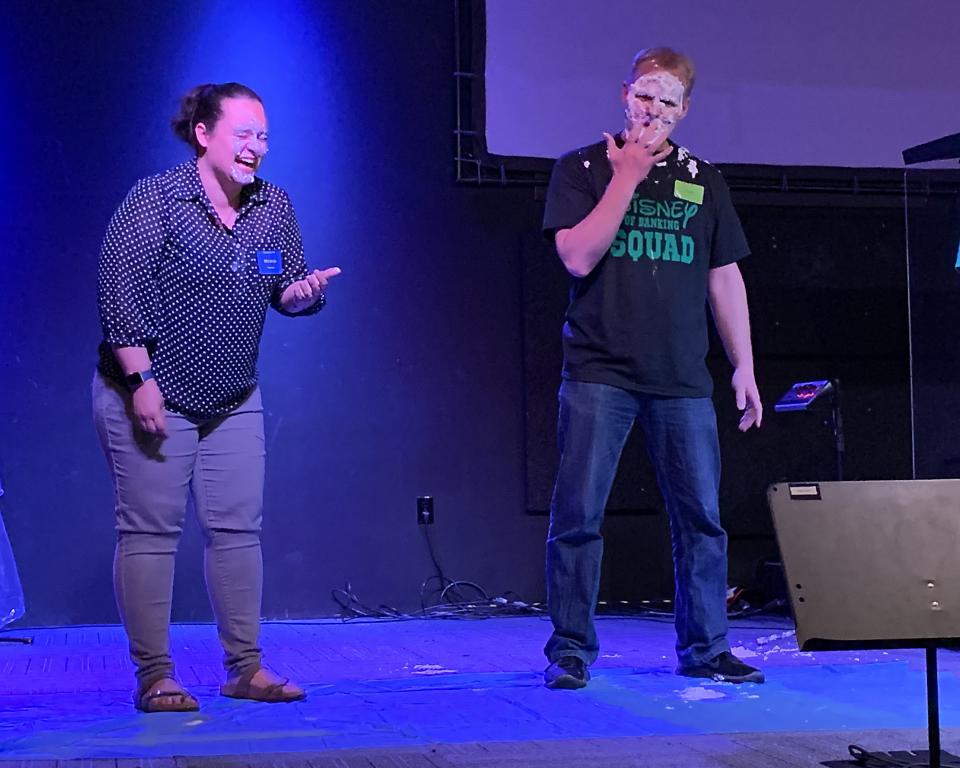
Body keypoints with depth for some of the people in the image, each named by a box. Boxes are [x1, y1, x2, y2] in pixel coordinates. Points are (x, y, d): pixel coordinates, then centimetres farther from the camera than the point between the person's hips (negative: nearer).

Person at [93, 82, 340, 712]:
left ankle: (246, 667, 15)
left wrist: (303, 292, -15)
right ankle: (154, 676, 5)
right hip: (151, 396, -6)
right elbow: (118, 292, -14)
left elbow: (288, 289, 11)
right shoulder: (154, 201, -11)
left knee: (238, 529, 6)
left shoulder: (273, 207, 6)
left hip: (234, 401, 6)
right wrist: (141, 382, -18)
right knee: (150, 533, -3)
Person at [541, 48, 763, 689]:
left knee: (702, 516, 4)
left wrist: (745, 366, 11)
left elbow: (725, 279, 16)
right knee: (579, 515, -4)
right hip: (599, 372, -3)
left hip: (682, 379, 3)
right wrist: (626, 178, -11)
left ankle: (704, 647, 15)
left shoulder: (703, 181, 14)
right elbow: (578, 256, -10)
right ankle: (571, 649, 6)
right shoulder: (582, 169, 4)